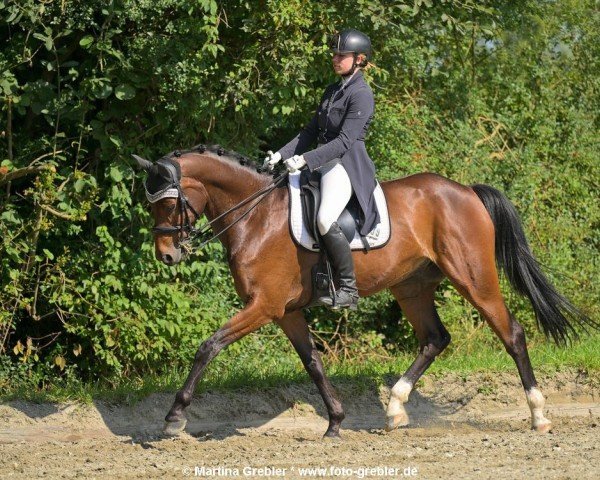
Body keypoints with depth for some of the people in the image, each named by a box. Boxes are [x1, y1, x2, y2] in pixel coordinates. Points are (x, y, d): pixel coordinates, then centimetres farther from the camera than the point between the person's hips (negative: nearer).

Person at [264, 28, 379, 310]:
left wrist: (306, 160, -25)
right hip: (321, 162, 10)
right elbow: (311, 132, 20)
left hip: (346, 164, -10)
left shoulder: (362, 95, -10)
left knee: (325, 220, -32)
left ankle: (349, 289, -23)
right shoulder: (332, 91, 18)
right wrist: (281, 155, 8)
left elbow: (345, 141, -18)